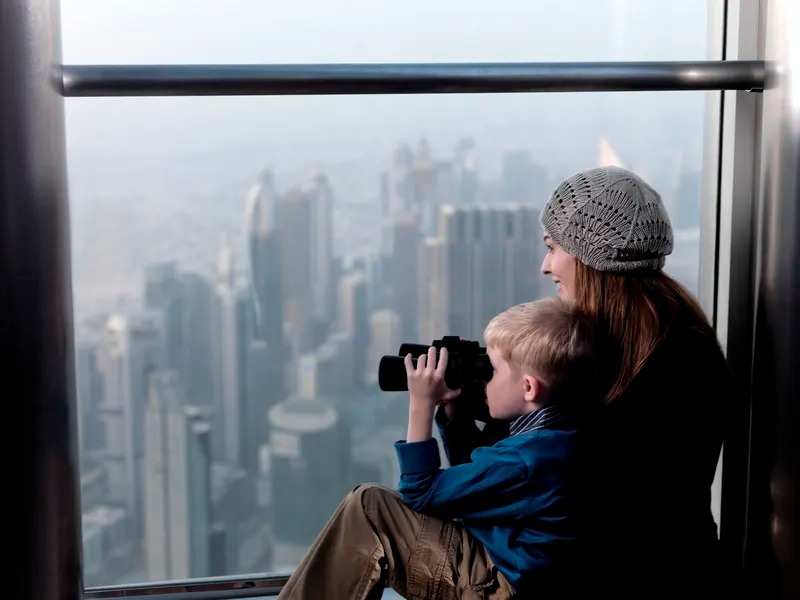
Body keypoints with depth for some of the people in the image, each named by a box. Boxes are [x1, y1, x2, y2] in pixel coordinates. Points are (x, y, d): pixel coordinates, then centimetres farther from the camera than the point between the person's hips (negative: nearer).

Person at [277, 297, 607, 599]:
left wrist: (422, 404, -14)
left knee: (367, 507, -12)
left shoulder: (528, 457, -26)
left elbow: (420, 493, -17)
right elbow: (473, 471, 21)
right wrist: (453, 407, 7)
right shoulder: (547, 434, 4)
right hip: (499, 563, 10)